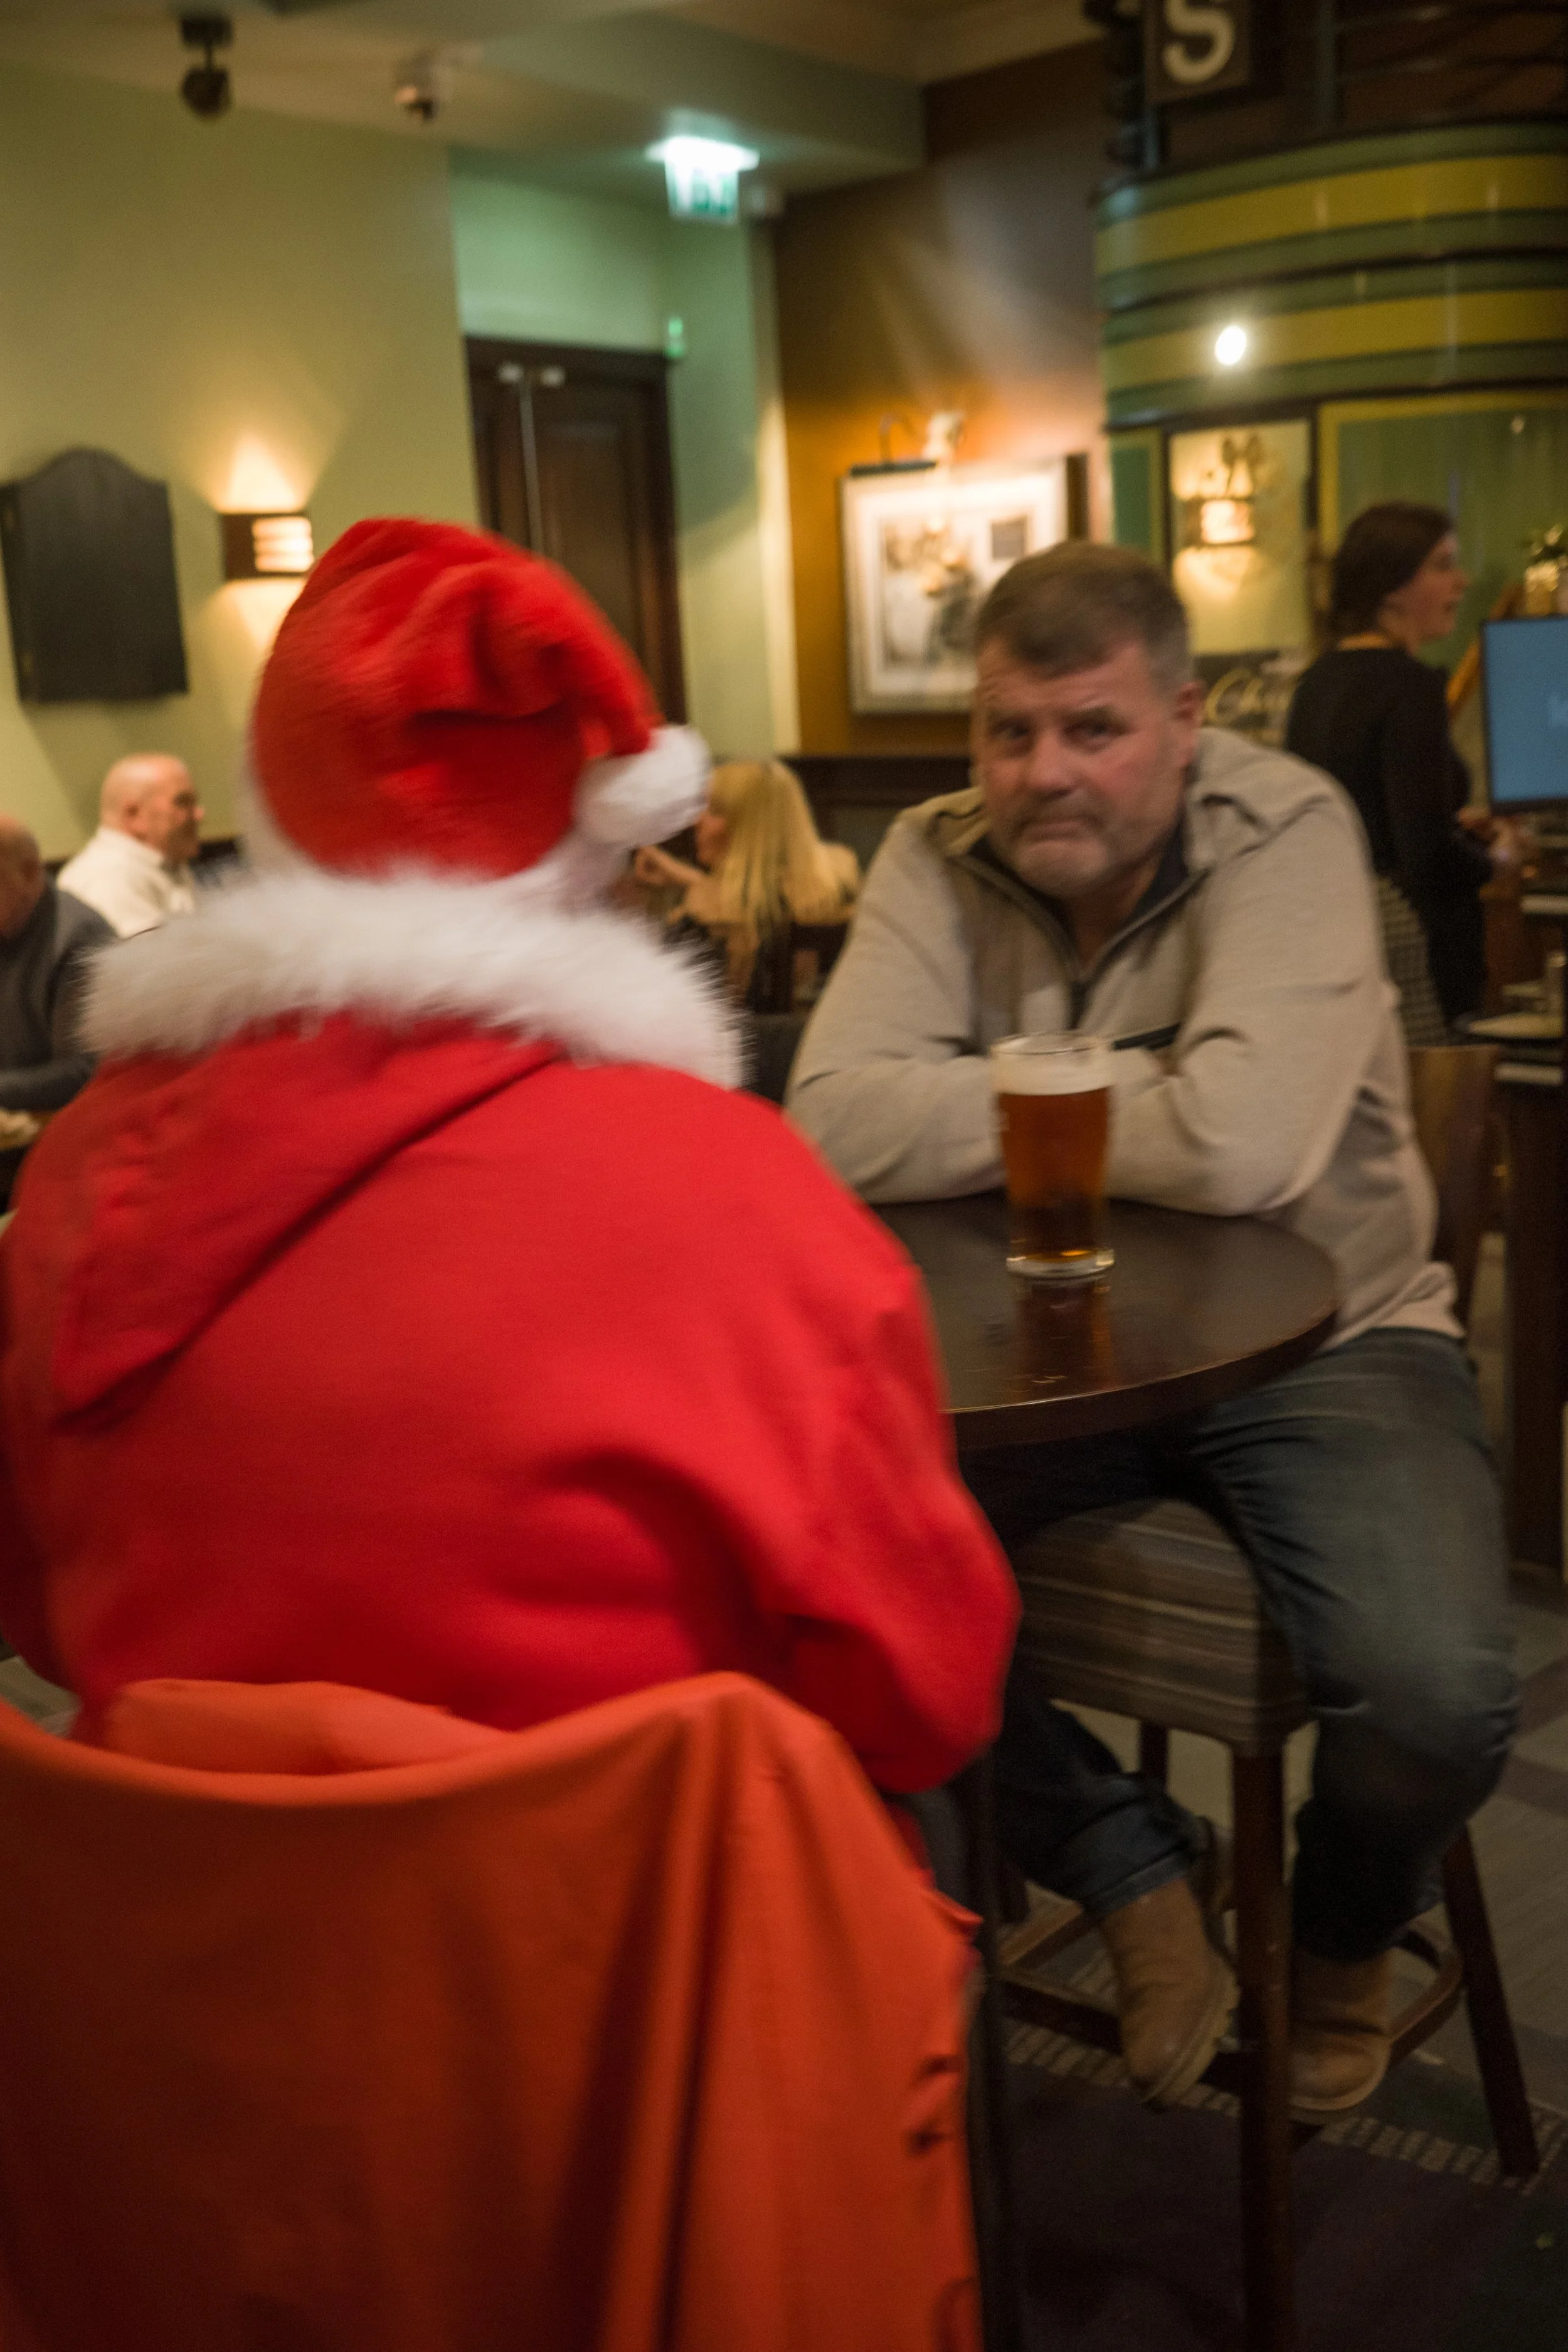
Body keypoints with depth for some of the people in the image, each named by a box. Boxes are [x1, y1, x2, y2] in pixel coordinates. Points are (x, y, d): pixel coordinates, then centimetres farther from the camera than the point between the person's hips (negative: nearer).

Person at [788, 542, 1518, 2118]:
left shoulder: (1286, 833, -14)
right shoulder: (938, 861, -3)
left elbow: (1240, 1146, -30)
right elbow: (840, 1123, -18)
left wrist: (1008, 1106, -15)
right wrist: (1120, 1092, -18)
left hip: (1322, 1338, -3)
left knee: (1435, 1696, -26)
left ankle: (1345, 1929, 15)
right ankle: (1135, 1869, 6)